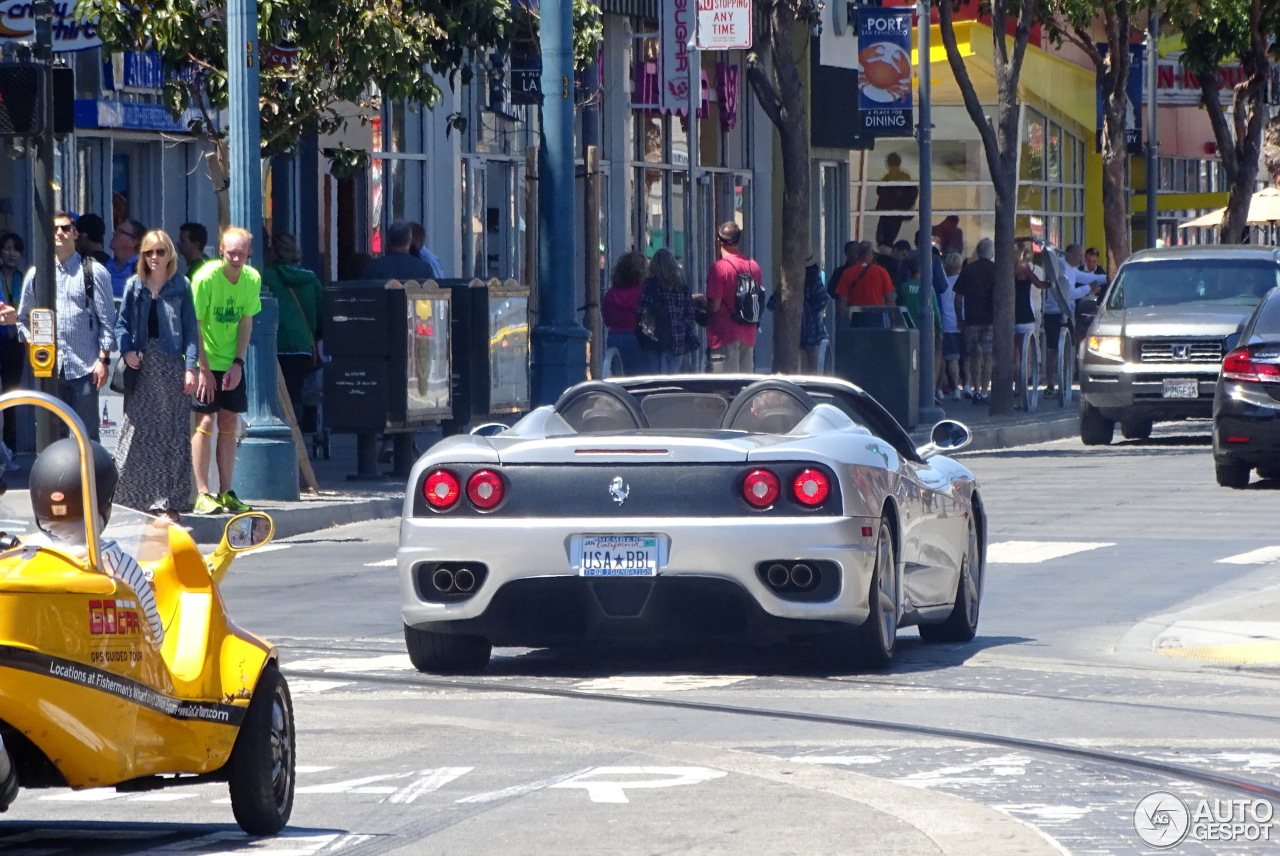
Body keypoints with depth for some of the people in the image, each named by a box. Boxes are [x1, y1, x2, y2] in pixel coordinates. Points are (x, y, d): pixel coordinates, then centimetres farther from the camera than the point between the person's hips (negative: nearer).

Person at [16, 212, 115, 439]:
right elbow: (23, 317, 20)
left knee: (87, 436, -1)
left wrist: (103, 360, -7)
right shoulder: (35, 275, 10)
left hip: (84, 368, -3)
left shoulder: (94, 273, 0)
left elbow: (107, 320, -1)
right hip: (49, 367, 3)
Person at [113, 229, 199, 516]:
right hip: (141, 367, 1)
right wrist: (126, 350, -9)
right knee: (137, 432, -2)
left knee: (173, 434, -1)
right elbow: (122, 323, 10)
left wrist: (190, 367, -6)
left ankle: (171, 499, 1)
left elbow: (190, 329, 3)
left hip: (171, 366, -1)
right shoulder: (135, 285, 9)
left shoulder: (180, 286, 4)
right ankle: (138, 495, 3)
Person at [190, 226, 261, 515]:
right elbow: (194, 325, -15)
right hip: (205, 361, -5)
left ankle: (226, 492, 9)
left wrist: (238, 362, -5)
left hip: (232, 364, 5)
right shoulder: (206, 278, -18)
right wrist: (203, 369, -16)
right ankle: (202, 494, -8)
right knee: (205, 422, -9)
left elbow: (246, 321, 4)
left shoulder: (252, 279, -3)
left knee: (229, 424, 5)